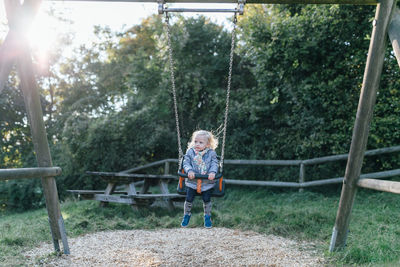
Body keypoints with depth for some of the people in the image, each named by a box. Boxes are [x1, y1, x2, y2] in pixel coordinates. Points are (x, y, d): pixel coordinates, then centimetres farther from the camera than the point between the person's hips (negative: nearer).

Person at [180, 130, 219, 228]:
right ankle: (186, 215, 24)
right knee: (189, 199, -3)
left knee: (207, 199, -2)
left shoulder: (211, 153, -1)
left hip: (207, 182, -1)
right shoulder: (190, 152, 1)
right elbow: (186, 163, -2)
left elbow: (214, 164, -4)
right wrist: (189, 170, -20)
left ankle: (207, 216, 23)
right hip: (192, 181, 1)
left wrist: (212, 172, -22)